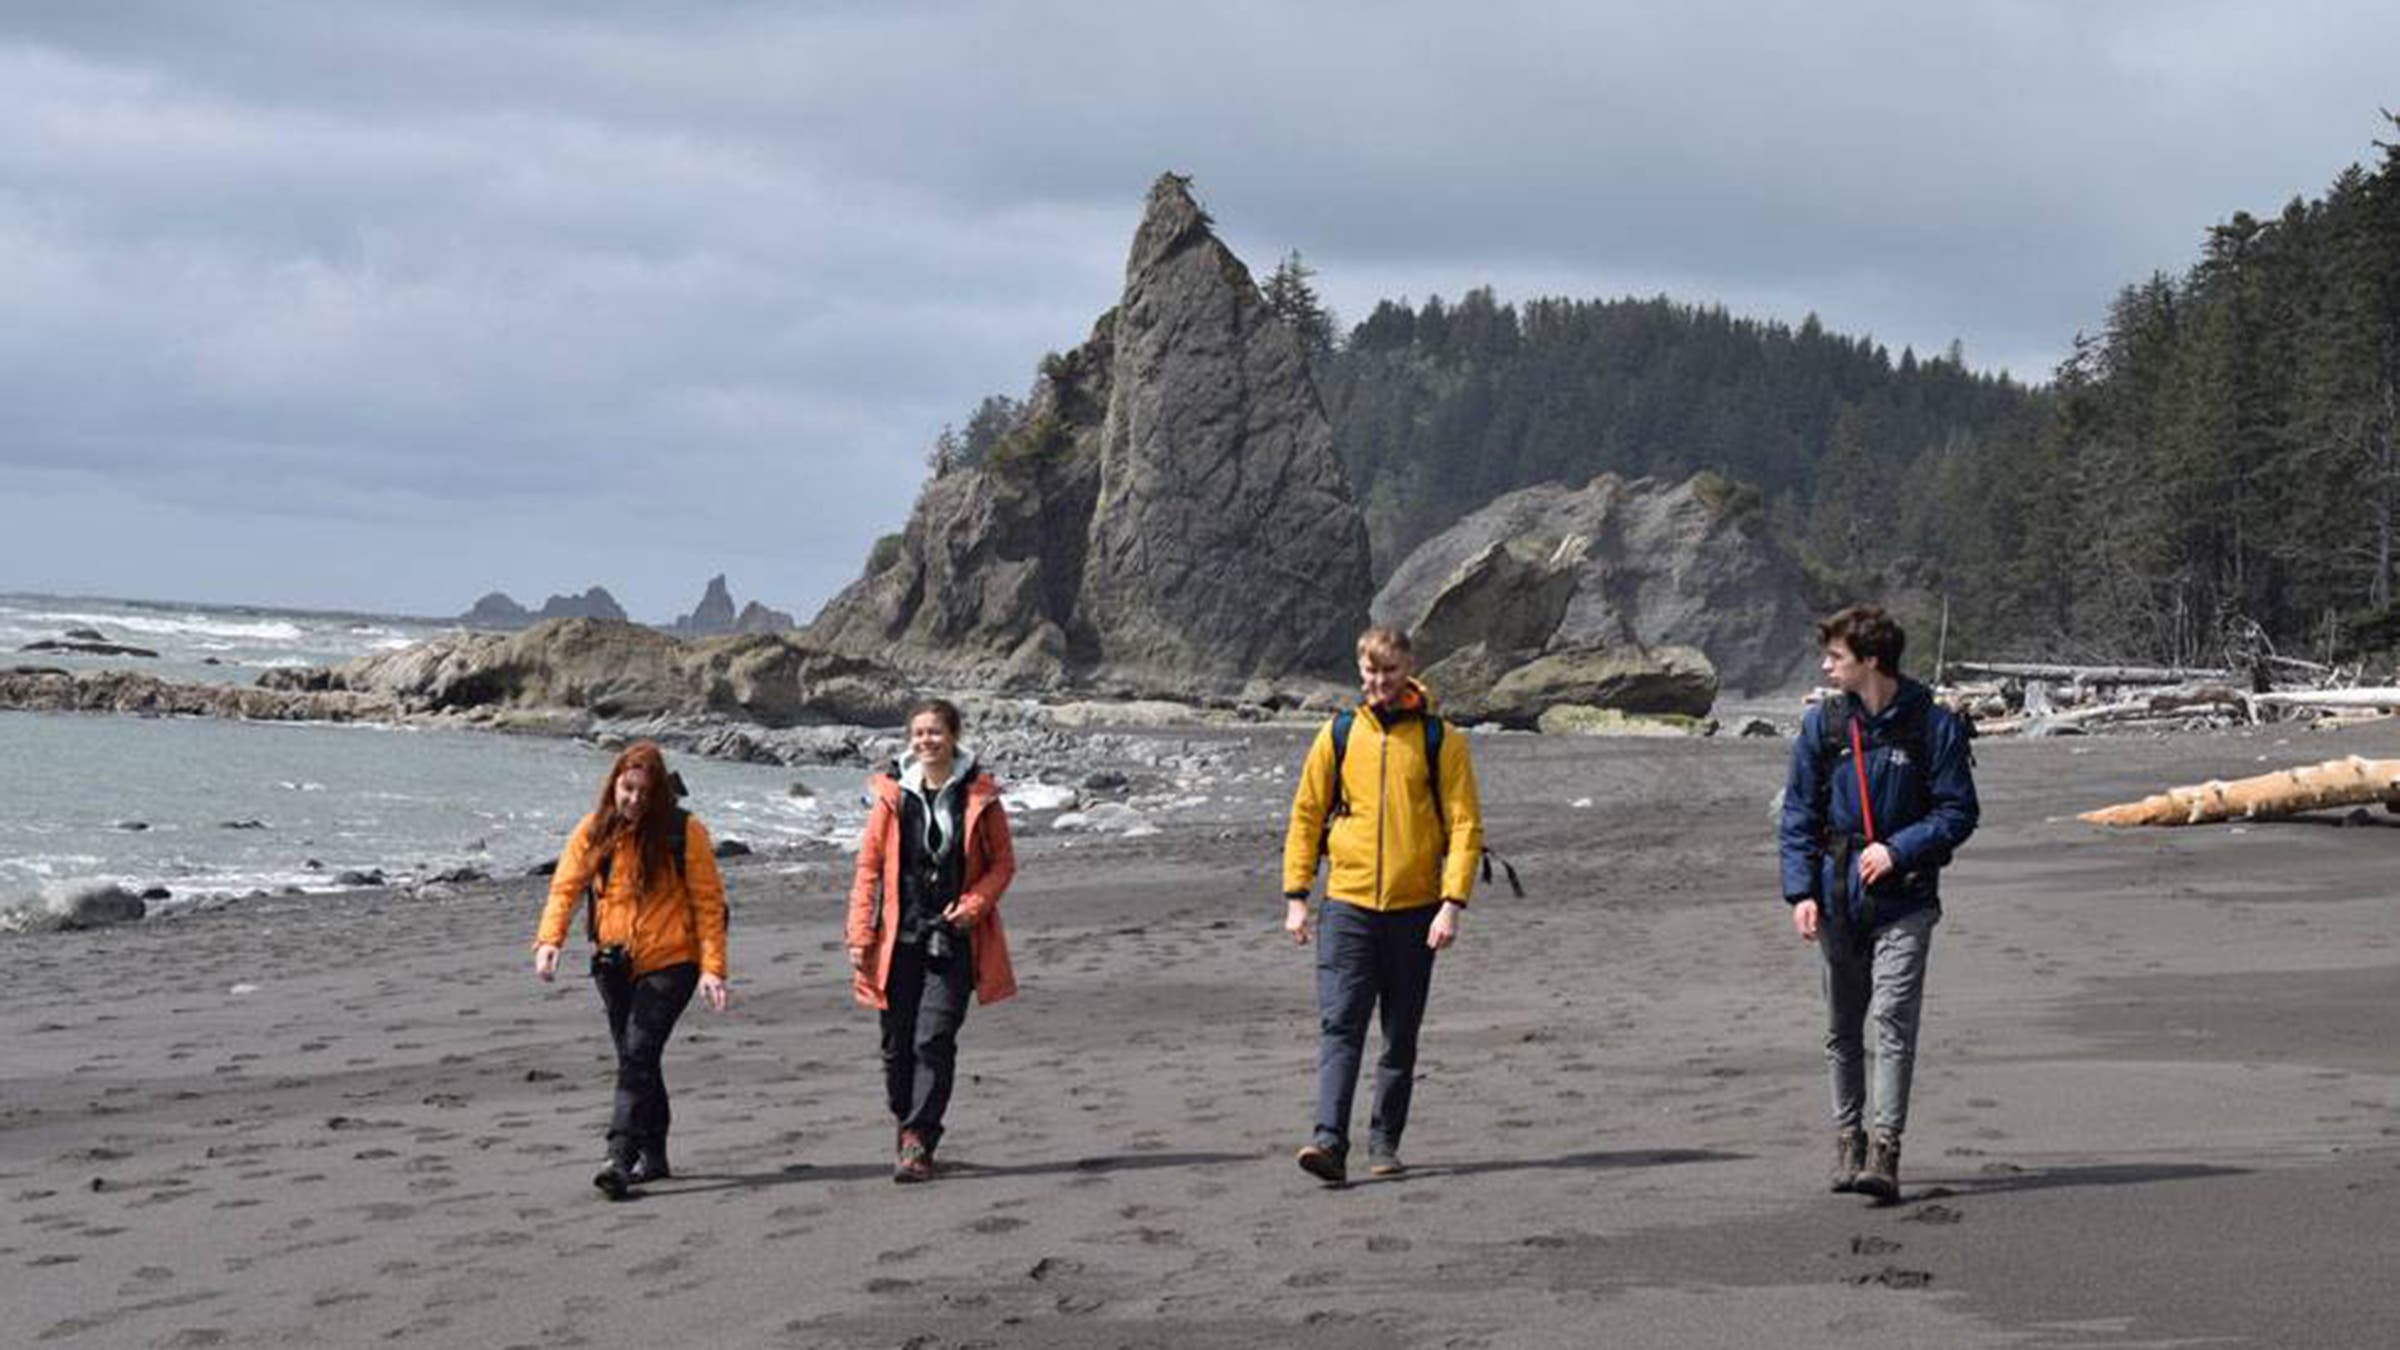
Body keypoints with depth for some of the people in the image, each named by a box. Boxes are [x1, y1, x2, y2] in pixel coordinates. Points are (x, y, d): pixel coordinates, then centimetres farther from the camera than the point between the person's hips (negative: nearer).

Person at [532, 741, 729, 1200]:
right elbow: (565, 887, -2)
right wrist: (549, 940, -19)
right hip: (615, 964, 5)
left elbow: (708, 902, -6)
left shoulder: (684, 832, -8)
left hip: (669, 961, -5)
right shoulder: (594, 830, 1)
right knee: (635, 1059, 12)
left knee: (638, 1055, -16)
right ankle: (653, 1155, 24)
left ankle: (620, 1158, -21)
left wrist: (712, 967, -12)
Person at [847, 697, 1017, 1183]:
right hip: (900, 937, 2)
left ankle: (918, 1143, -9)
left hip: (953, 938, -2)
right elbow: (869, 865, 5)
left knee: (934, 1041, -11)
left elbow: (1003, 863, 8)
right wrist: (860, 933, -1)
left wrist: (974, 904, -9)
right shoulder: (891, 795, 2)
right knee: (897, 1043, 6)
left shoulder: (979, 796, 1)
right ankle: (906, 1125, 25)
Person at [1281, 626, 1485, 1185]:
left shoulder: (1439, 741, 0)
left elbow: (1465, 825, -2)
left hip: (1414, 909, 0)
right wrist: (1295, 895, 3)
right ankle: (1330, 1142, -17)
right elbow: (1306, 815, 9)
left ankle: (1385, 1144, 18)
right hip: (1347, 906, 0)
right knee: (1339, 1028, -10)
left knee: (1401, 1038, 7)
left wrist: (1453, 903, -12)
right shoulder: (1338, 735, 5)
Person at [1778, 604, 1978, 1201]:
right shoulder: (1822, 724, 5)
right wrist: (1801, 891, -4)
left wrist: (1898, 850, -14)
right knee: (1842, 1028, 12)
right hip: (1838, 898, 4)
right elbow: (1798, 815, 6)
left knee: (1893, 1022, -13)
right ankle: (1847, 1138, 25)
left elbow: (1958, 814, -1)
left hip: (1903, 900, -4)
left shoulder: (1932, 725, -4)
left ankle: (1885, 1151, -14)